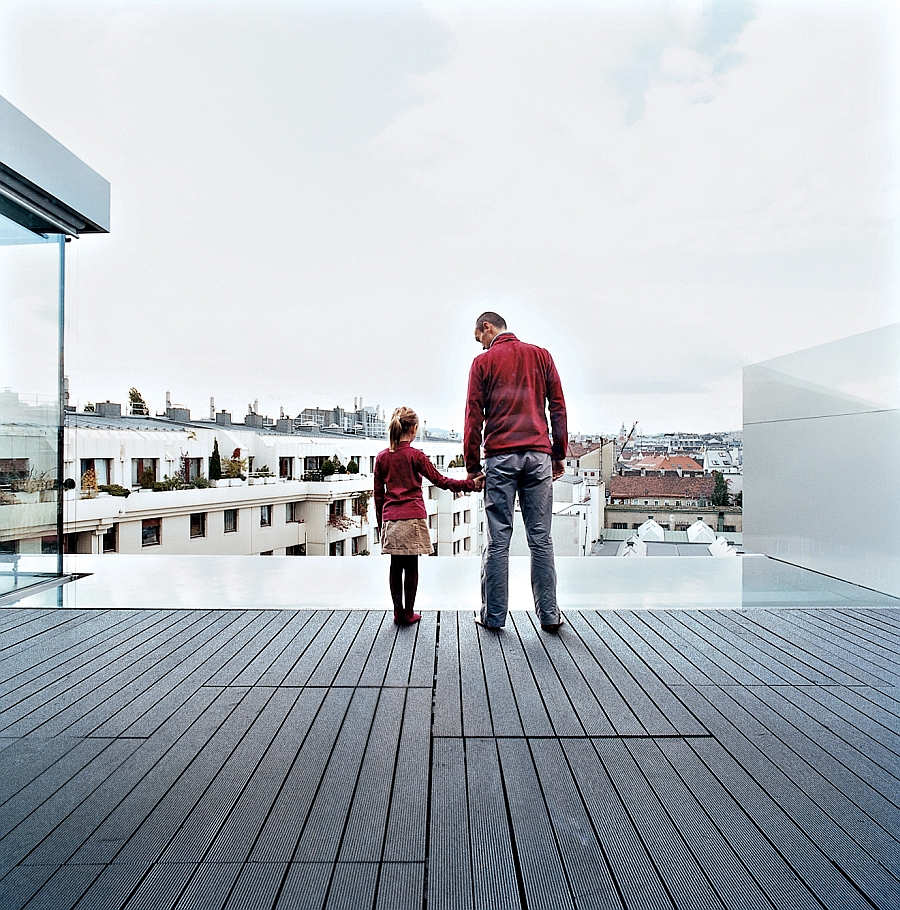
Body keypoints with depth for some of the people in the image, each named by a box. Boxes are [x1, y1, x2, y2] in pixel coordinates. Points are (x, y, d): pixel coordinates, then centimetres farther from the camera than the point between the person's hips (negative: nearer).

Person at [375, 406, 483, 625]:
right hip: (412, 518, -4)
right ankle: (409, 613, 13)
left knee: (396, 566, 10)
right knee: (411, 566, 5)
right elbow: (440, 481, -6)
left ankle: (398, 613, 17)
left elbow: (378, 495, 10)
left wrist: (380, 524, 18)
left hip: (390, 519, 4)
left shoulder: (382, 457, 6)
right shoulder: (415, 455, -6)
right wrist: (470, 484, -2)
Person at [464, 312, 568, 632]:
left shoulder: (483, 362, 6)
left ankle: (494, 615, 9)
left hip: (500, 456, -2)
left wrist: (472, 465, 4)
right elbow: (558, 407, 10)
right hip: (538, 455, 2)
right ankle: (549, 616, 10)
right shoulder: (541, 356, 13)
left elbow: (474, 417, 1)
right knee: (540, 538, 5)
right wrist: (559, 455, 13)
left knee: (498, 539, 2)